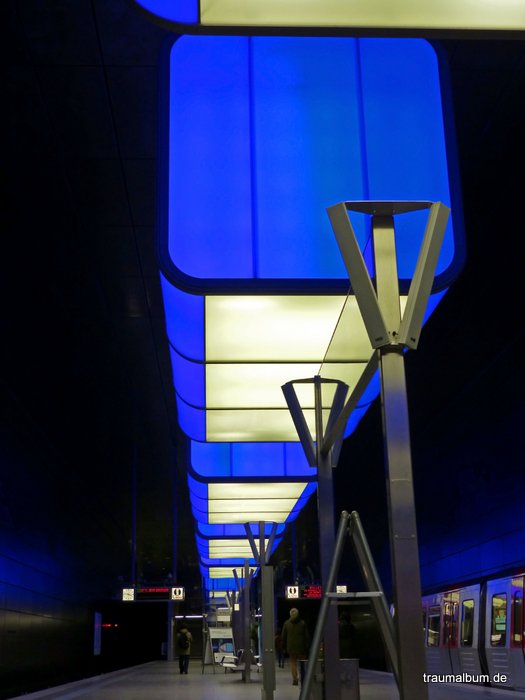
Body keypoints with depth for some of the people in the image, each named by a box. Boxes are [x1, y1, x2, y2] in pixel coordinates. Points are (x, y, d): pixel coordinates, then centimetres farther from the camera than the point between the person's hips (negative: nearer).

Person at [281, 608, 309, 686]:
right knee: (302, 663, 10)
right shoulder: (302, 623, -2)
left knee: (293, 662, 5)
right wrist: (307, 646, 4)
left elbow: (283, 636, 4)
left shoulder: (286, 623, 1)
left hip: (291, 647, 0)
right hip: (301, 647, 0)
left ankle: (295, 679, -2)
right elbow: (307, 636, -1)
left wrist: (284, 647, 11)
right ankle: (303, 679, 10)